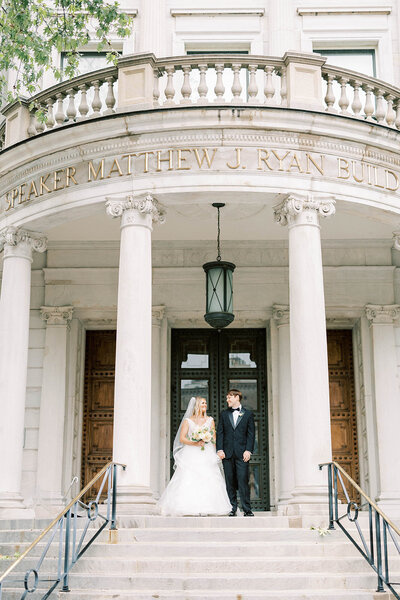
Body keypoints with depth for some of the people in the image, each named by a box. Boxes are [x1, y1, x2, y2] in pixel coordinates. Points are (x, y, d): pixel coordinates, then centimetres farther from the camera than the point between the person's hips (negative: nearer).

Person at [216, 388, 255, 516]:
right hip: (227, 453, 3)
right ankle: (232, 509, 8)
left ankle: (247, 509, -5)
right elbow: (220, 433, 9)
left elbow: (251, 433, 4)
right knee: (230, 481, 3)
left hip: (242, 453, -3)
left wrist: (248, 450, -7)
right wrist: (219, 449, -3)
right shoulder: (224, 414, 14)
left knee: (243, 480, -9)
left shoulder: (248, 414, 8)